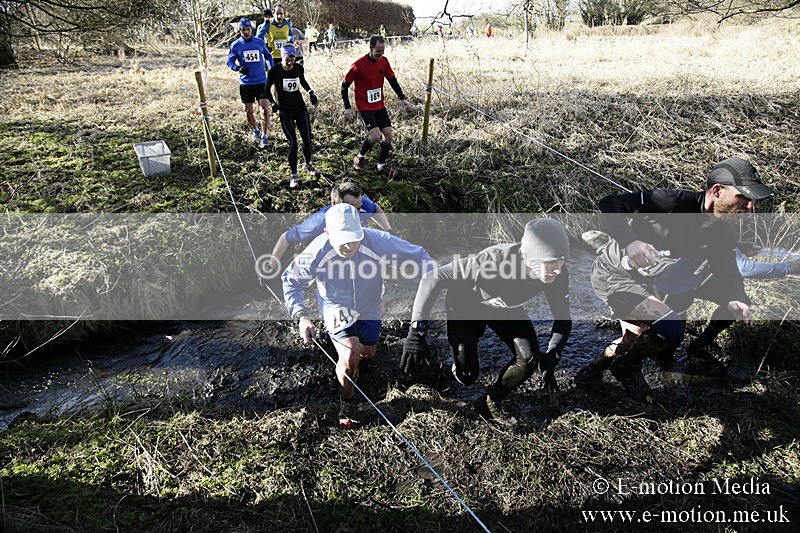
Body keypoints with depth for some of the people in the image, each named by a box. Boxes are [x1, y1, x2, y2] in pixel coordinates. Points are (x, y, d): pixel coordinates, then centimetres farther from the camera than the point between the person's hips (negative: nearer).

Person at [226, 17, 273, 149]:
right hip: (245, 83, 0)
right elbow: (230, 61, 1)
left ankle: (264, 136, 2)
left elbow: (268, 55, 19)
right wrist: (238, 68, -18)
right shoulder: (236, 45, 0)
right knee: (248, 111, 5)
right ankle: (255, 131, 31)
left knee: (265, 109, -11)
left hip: (261, 81, 0)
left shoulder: (260, 42, 3)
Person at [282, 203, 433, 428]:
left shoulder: (378, 241, -35)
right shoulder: (317, 252, -34)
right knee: (350, 357, -20)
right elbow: (291, 280, -16)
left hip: (368, 308, 3)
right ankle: (347, 403, 10)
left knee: (368, 353, 21)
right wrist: (301, 317, -28)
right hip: (337, 307, -2)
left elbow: (418, 255, -22)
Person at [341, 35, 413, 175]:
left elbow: (392, 80, 12)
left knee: (388, 135, 2)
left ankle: (381, 165, 19)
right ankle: (360, 156, 10)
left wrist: (403, 98, 6)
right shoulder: (358, 65, -18)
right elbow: (345, 85, -10)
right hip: (365, 107, -6)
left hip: (380, 105, 6)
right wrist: (347, 108, -14)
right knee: (376, 136, -18)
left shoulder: (384, 61, -1)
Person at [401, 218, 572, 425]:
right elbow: (433, 278, -37)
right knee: (467, 376, -7)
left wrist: (551, 356, -32)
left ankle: (493, 401, 14)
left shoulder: (558, 274, -28)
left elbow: (563, 318, -13)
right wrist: (417, 332, -41)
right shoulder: (493, 260, -43)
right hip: (466, 304, -4)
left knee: (530, 358, -13)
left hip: (505, 308, 4)